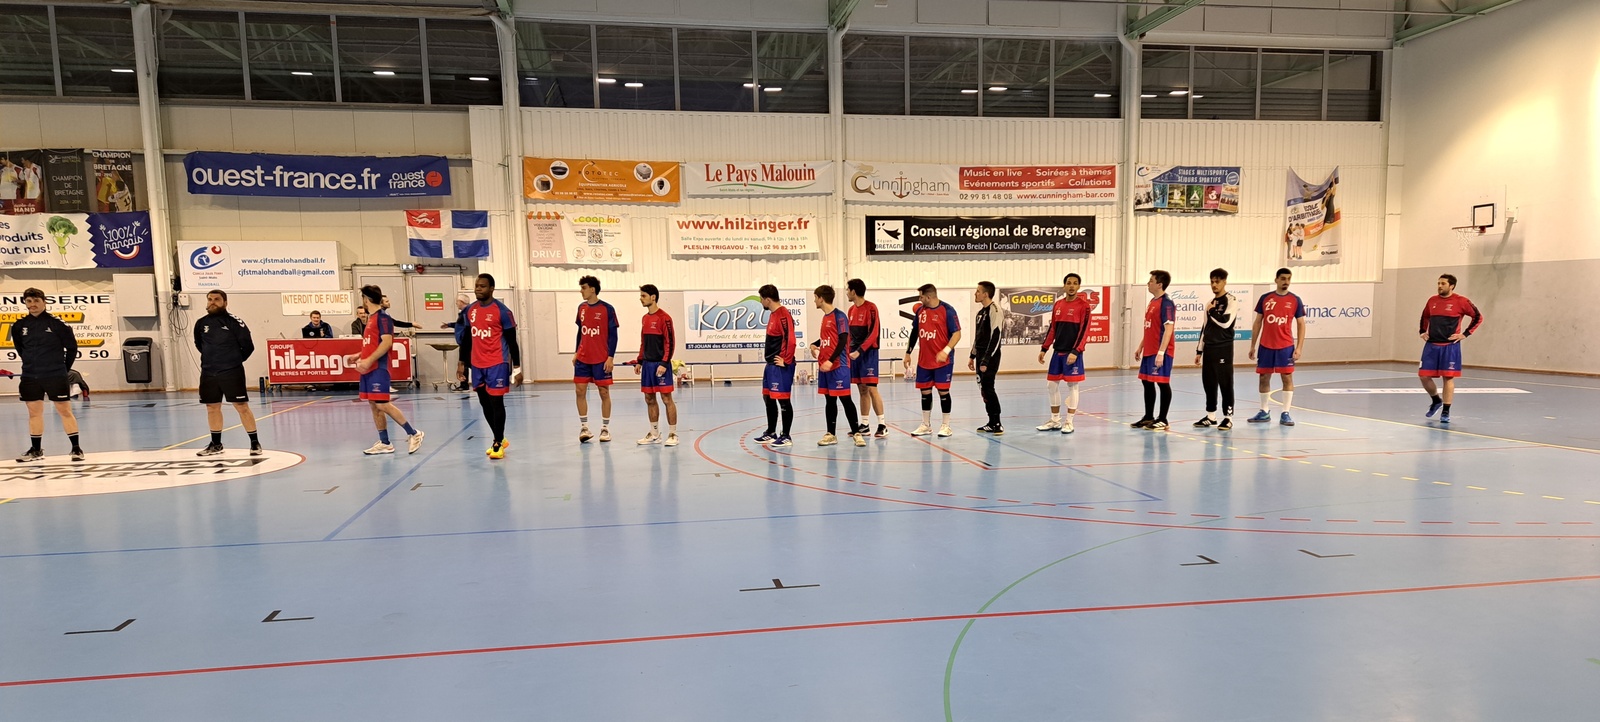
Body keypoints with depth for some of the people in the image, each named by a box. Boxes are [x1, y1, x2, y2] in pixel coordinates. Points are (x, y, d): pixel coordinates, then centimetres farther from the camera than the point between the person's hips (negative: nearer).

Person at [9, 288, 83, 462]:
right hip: (30, 377, 4)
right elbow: (19, 348, 19)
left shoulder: (57, 323, -7)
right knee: (34, 412, 10)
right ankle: (36, 450, 18)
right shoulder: (19, 325, 4)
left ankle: (76, 448, 2)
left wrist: (64, 368, 4)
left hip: (55, 376, -4)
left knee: (65, 411, -1)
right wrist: (31, 364, 15)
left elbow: (72, 347, -1)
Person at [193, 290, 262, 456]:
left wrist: (235, 360, 5)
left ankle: (255, 443, 2)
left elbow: (248, 346, -6)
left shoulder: (234, 322, -9)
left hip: (232, 372, -5)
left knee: (242, 406, -5)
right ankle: (216, 444, 24)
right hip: (208, 373, 5)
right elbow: (199, 345, 21)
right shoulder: (201, 324, 5)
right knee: (212, 407, 12)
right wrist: (212, 357, 15)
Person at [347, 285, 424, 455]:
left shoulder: (382, 317, -11)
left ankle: (413, 434, -4)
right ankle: (384, 443, 12)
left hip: (378, 368, -10)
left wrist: (369, 360, -25)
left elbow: (387, 342, -21)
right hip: (369, 368, 10)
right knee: (373, 405, 8)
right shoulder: (371, 318, 17)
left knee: (382, 404, -12)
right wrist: (358, 356, 19)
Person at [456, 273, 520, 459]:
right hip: (477, 365, 6)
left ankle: (498, 443, 7)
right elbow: (466, 338, 16)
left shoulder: (502, 311, -10)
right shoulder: (470, 311, 8)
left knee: (496, 402, -2)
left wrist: (517, 367, -10)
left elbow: (512, 341, -8)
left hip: (497, 364, -6)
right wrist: (462, 363, 15)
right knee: (485, 404, 13)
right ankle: (499, 439, 27)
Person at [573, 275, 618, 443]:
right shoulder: (581, 308, 8)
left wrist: (611, 357, -13)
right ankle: (584, 427, 10)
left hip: (601, 359, -5)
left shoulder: (607, 309, -8)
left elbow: (613, 335, -8)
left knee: (604, 392, 2)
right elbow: (580, 332, 16)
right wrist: (576, 352, 11)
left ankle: (605, 428, 11)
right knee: (580, 391, 1)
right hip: (582, 359, 5)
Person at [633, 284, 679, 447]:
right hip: (647, 364, 8)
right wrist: (639, 361, 15)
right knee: (649, 399, 10)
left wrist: (664, 363, -18)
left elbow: (670, 342, -13)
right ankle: (654, 434, 19)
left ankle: (673, 434, 2)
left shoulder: (664, 317, -9)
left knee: (667, 398, -4)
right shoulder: (644, 318, 14)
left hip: (661, 364, -8)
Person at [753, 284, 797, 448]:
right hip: (771, 364, 11)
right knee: (768, 398, 16)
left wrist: (786, 361, -19)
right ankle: (771, 433, 27)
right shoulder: (773, 314, 14)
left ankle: (786, 437, 4)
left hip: (780, 366, -11)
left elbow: (790, 340, -23)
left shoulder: (783, 315, -17)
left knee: (782, 399, -4)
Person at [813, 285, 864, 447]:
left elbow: (843, 340, -17)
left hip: (838, 365, -8)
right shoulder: (825, 317, 15)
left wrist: (831, 360, -24)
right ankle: (831, 434, 15)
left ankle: (856, 432, 2)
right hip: (824, 366, 8)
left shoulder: (839, 316, -10)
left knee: (845, 399, -5)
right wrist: (814, 344, 11)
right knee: (830, 400, 10)